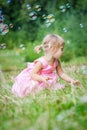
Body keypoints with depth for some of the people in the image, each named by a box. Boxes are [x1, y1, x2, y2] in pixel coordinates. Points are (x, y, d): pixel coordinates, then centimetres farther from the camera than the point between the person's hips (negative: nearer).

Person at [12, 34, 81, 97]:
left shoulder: (56, 62, -7)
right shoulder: (41, 62, -28)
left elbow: (61, 73, -1)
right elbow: (33, 74, -30)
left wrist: (71, 80, -13)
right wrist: (42, 78, -48)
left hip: (46, 79, 7)